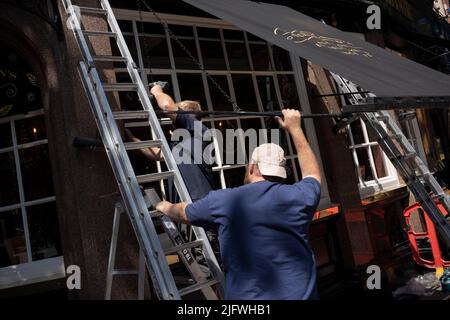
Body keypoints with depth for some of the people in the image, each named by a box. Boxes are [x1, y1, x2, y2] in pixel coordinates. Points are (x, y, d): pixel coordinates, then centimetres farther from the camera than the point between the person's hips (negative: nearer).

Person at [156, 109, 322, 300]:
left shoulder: (223, 201, -7)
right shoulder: (298, 198, -6)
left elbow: (183, 212, 13)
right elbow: (312, 173, 18)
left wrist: (166, 207, 36)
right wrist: (294, 128, 26)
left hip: (244, 295, -1)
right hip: (301, 294, 2)